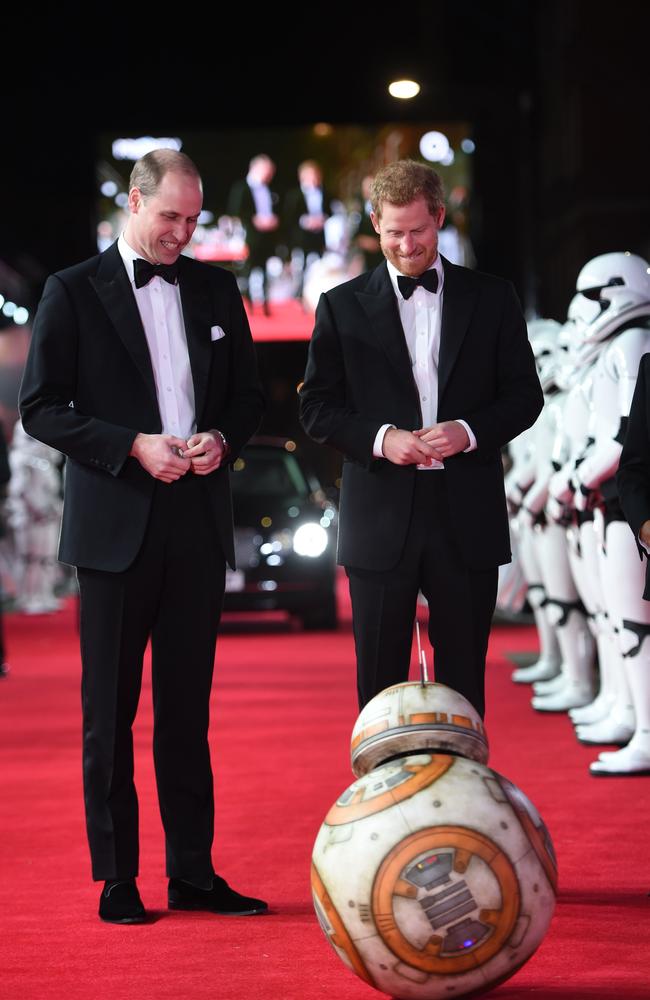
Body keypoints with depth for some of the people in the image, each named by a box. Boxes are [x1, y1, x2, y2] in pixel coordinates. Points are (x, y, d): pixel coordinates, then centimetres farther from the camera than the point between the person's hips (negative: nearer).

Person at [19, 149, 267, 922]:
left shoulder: (214, 290, 11)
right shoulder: (74, 292, -2)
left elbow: (246, 392, 17)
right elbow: (40, 408, -5)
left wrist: (222, 438, -5)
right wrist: (133, 446, -15)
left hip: (197, 524, 4)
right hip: (115, 528, -4)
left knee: (187, 708, 8)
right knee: (110, 712, 2)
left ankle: (193, 873, 14)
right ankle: (116, 879, 7)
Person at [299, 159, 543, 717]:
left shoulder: (492, 299, 7)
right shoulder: (343, 306, 5)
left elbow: (524, 394, 6)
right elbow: (317, 407, 4)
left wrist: (469, 432, -12)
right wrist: (380, 439, -13)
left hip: (467, 517, 0)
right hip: (380, 520, 0)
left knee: (464, 681, 6)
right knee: (380, 679, 6)